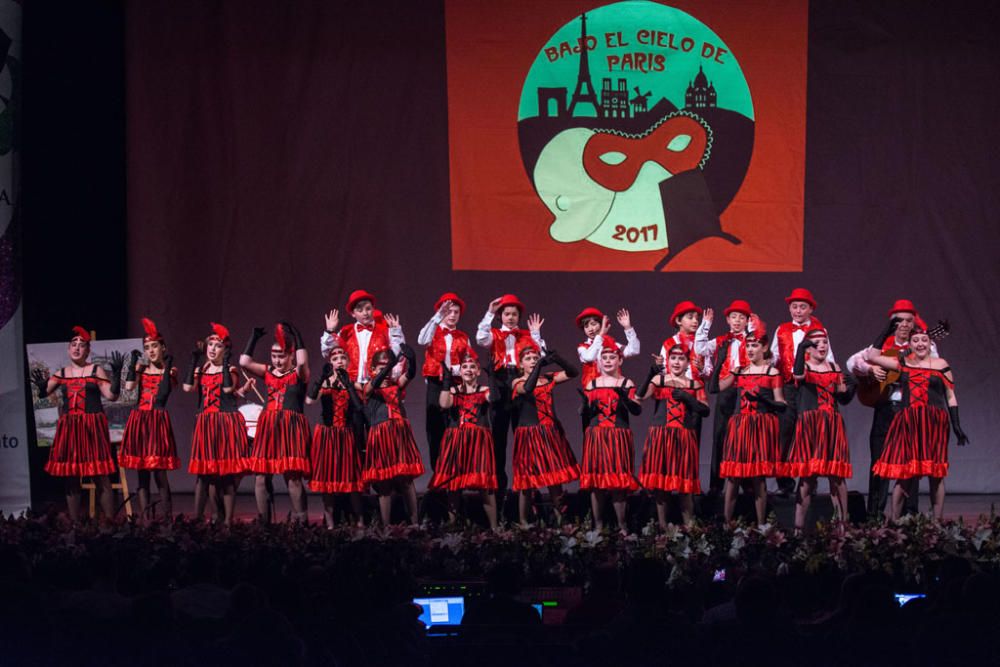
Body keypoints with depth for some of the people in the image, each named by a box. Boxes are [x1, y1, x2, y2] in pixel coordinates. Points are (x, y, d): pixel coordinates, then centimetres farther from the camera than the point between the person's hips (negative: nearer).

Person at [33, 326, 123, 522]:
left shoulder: (96, 370, 1)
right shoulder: (61, 373, 12)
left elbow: (112, 395, -4)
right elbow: (43, 393, 16)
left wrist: (116, 373, -17)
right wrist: (41, 386, -6)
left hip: (93, 426, -4)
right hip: (69, 428, 4)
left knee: (100, 476, -9)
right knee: (70, 476, 7)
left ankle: (109, 521, -7)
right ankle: (74, 523, 14)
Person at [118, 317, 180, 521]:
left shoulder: (169, 371, 4)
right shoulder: (141, 368, 12)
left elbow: (164, 393, -13)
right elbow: (129, 386, -6)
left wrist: (167, 367, -14)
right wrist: (133, 361, -6)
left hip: (158, 421, -4)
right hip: (139, 421, 4)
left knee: (160, 472, -8)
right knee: (142, 471, 3)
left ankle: (167, 517, -4)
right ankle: (145, 518, 6)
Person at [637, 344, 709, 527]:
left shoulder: (695, 385, 10)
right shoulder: (659, 380, 5)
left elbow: (705, 410, 2)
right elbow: (641, 396, -12)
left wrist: (687, 398, -10)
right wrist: (651, 374, -26)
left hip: (684, 438, 1)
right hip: (660, 435, -1)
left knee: (685, 482, -2)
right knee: (660, 479, 0)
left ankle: (689, 526, 2)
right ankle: (662, 525, 7)